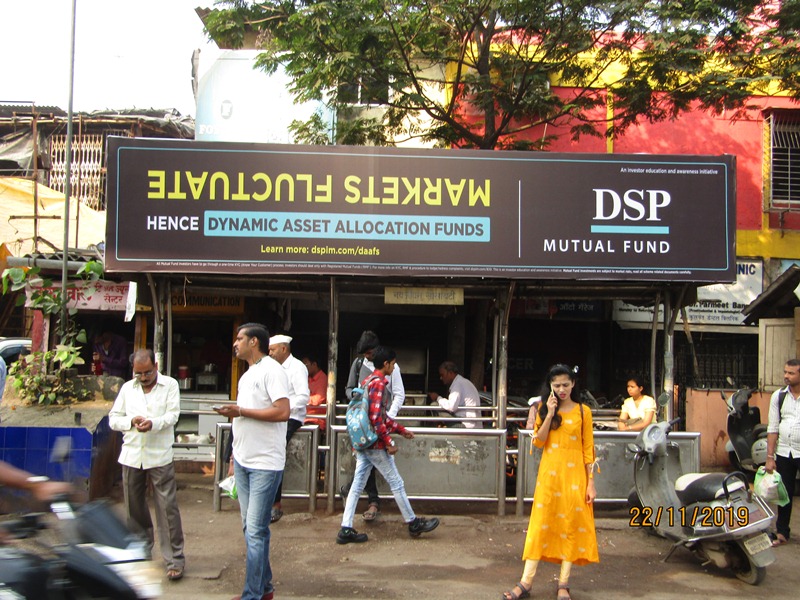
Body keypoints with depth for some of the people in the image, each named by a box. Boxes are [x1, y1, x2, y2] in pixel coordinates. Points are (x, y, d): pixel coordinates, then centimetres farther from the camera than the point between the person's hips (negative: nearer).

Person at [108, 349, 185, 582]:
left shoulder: (170, 385, 2)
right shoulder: (127, 388, 11)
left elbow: (172, 415, -7)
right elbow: (113, 419, 9)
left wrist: (153, 423, -27)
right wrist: (131, 421, -12)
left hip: (160, 456, -4)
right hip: (131, 456, 4)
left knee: (167, 508, -4)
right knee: (135, 507, 11)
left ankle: (175, 559, 2)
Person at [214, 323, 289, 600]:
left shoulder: (271, 370, -11)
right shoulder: (247, 375, 17)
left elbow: (282, 412, -22)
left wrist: (240, 411, -18)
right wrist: (235, 456, 20)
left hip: (264, 464, -9)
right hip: (243, 461, 9)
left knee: (256, 530, -7)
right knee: (250, 528, 13)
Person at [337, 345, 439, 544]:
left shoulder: (367, 381, 15)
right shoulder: (379, 383, -15)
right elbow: (376, 418, -22)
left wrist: (401, 430, 24)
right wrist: (388, 443, -16)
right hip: (375, 445, -9)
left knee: (357, 485, 7)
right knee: (396, 483, 4)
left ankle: (346, 529, 5)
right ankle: (413, 523, 16)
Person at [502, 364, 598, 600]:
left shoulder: (583, 411, 2)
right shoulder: (544, 410, 7)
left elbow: (588, 448, 0)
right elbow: (538, 442, -3)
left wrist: (591, 482, -3)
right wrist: (550, 414, -12)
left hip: (574, 474, -1)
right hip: (549, 473, 1)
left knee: (571, 524, 1)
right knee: (541, 523, 0)